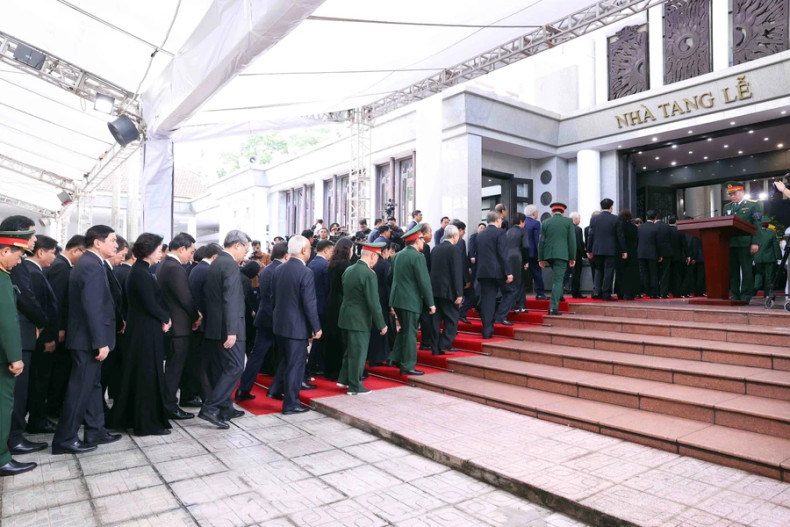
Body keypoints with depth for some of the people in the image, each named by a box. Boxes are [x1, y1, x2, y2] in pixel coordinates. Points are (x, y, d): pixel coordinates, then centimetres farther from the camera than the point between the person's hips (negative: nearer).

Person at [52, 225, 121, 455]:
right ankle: (64, 439, 10)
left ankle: (95, 431, 26)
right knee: (80, 389, -1)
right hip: (88, 339, -11)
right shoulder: (92, 266, -20)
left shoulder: (88, 262, 12)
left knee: (92, 385, 16)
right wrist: (101, 342, -23)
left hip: (87, 338, 11)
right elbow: (92, 308, -25)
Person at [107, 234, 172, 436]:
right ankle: (148, 423, 10)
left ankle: (124, 418, 28)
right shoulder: (141, 273, -18)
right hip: (147, 330, -9)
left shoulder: (141, 270, 11)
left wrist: (163, 318, 0)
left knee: (138, 374, 17)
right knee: (148, 375, 0)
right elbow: (150, 305, -20)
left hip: (143, 329, 9)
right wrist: (166, 318, -5)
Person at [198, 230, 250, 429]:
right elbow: (230, 300, -22)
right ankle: (210, 408, -6)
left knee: (223, 368, 15)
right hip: (227, 327, -10)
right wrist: (232, 331, -24)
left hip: (214, 326, 10)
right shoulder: (231, 265, -15)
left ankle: (225, 408, 24)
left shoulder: (215, 263, 15)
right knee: (235, 368, -4)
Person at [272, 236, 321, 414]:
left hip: (279, 325, 8)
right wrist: (316, 328, -11)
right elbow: (309, 304, -19)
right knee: (295, 365, 4)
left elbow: (273, 298, 11)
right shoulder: (305, 272, -18)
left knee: (287, 361, 25)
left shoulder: (279, 270, 5)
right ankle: (290, 404, 13)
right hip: (297, 327, -7)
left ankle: (278, 390, 37)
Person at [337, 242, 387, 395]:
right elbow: (373, 302, -19)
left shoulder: (349, 270, 5)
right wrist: (381, 324, -12)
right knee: (358, 353, 4)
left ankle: (344, 379, 32)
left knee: (351, 350, 23)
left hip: (347, 316, 8)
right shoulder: (369, 274, -20)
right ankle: (355, 387, 14)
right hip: (360, 319, -8)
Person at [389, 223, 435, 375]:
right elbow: (424, 281, -16)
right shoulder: (417, 256, -15)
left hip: (397, 299, 8)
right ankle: (407, 366, 7)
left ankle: (396, 358, 26)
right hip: (410, 301, -8)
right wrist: (431, 303, -9)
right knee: (410, 332, 1)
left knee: (404, 329, 22)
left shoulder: (398, 255, 10)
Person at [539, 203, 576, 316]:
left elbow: (541, 241, 7)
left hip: (548, 254, 3)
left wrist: (541, 258, 10)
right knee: (558, 280, -4)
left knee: (557, 276, 26)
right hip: (562, 254, -3)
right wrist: (572, 257, 5)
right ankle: (554, 307, -9)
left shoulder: (545, 222, 9)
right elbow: (572, 241, 0)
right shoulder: (568, 221, 3)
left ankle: (558, 296, 22)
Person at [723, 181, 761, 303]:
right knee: (732, 271, 5)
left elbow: (757, 225, -4)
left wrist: (755, 243, -13)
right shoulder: (727, 207, 18)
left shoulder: (753, 205, 4)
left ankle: (745, 297, 4)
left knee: (746, 271, -1)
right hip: (730, 244, 4)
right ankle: (735, 296, 11)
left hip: (745, 244, -4)